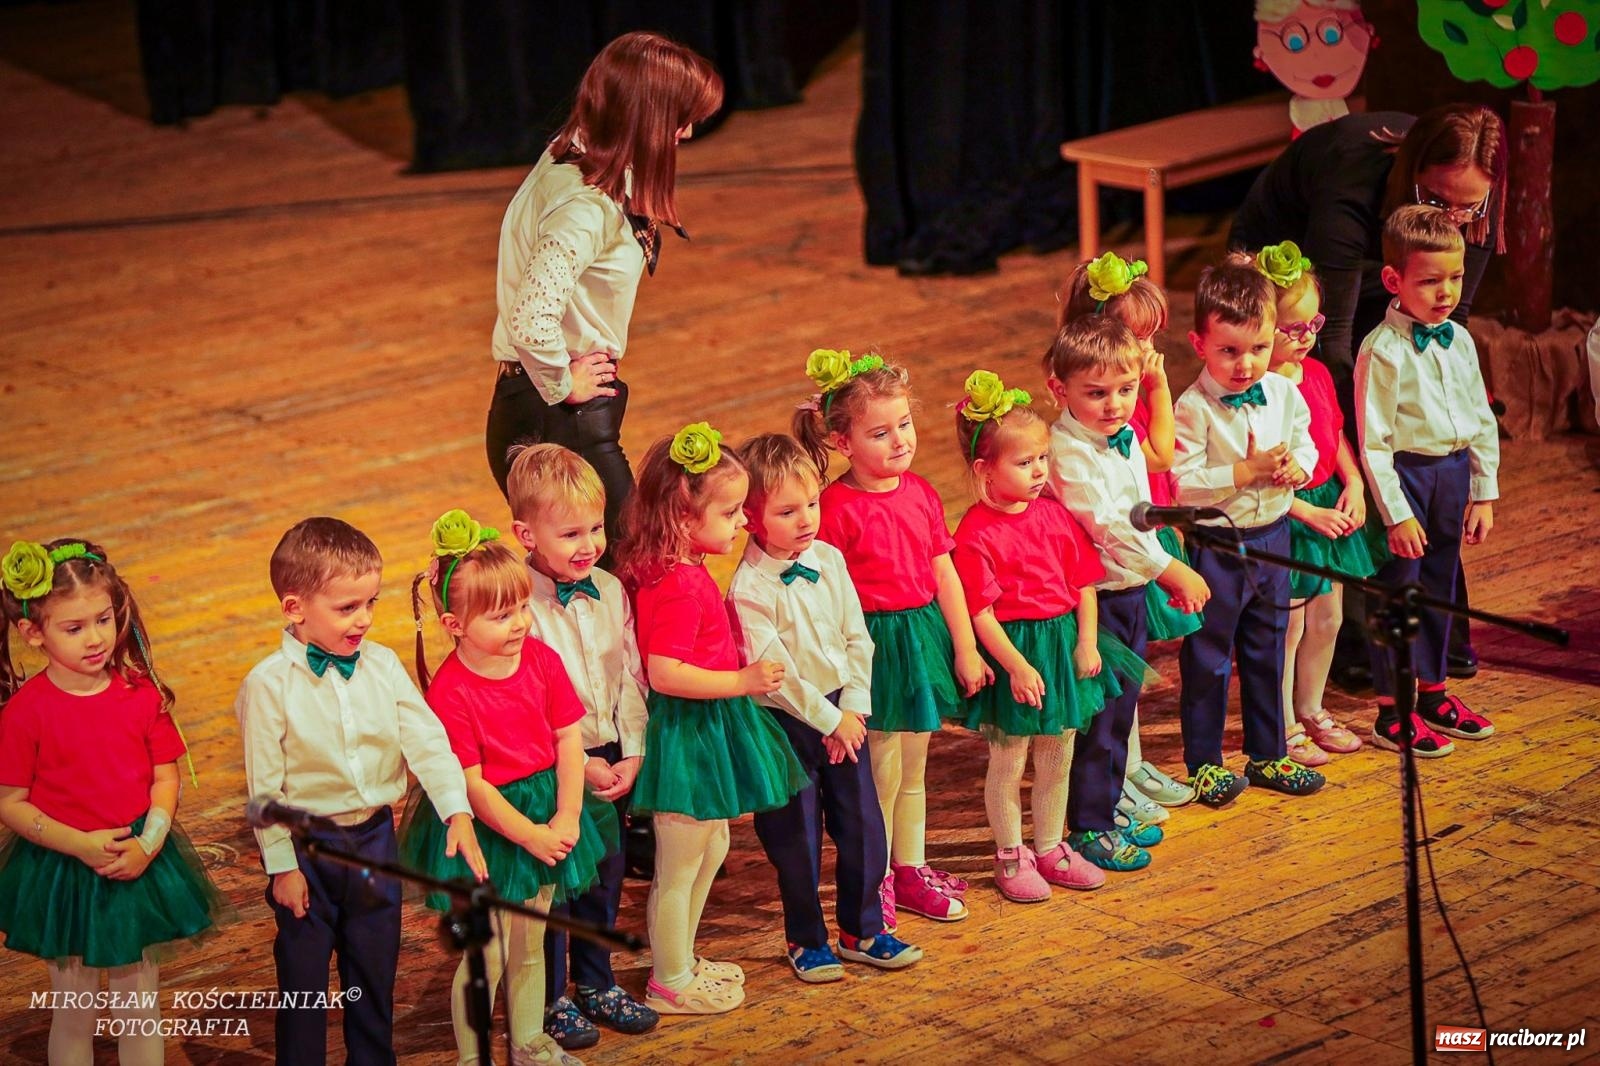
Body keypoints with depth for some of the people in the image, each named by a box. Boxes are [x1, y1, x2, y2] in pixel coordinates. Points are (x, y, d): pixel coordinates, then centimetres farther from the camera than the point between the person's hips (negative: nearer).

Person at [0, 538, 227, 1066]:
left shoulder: (141, 694, -6)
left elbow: (165, 777, -1)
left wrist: (147, 845, -16)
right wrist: (81, 846, -21)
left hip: (139, 864, 2)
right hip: (61, 873, -2)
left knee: (141, 1005, 12)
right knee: (74, 1011, 11)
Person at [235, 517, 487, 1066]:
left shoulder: (382, 665, -4)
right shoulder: (269, 685, -16)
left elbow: (426, 740, -7)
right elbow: (264, 784, -12)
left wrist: (458, 813, -19)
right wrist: (282, 865, -10)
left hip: (375, 836, 4)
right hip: (307, 845, -4)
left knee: (376, 966, 16)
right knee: (303, 975, 9)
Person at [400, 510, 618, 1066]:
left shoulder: (542, 660, -6)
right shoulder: (449, 693, -22)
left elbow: (569, 738, -3)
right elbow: (470, 784, -19)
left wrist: (566, 818, -10)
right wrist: (529, 835, -17)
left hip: (547, 817, 6)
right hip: (484, 828, -5)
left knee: (529, 945, 21)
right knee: (485, 957, 3)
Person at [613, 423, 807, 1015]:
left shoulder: (683, 571, 5)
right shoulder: (680, 586, -26)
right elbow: (664, 673, -29)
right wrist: (742, 681, -28)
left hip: (707, 728, 11)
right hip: (687, 731, -11)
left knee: (711, 849, 24)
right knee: (679, 867, 5)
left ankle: (682, 960, 39)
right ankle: (669, 983, 19)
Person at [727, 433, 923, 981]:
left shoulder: (829, 560, -1)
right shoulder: (749, 589, -19)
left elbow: (858, 638, 3)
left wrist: (853, 708, -6)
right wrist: (827, 720, -15)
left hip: (843, 713, 5)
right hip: (786, 724, -5)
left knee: (863, 824, 10)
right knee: (798, 836, 5)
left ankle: (862, 930, 27)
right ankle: (805, 940, 23)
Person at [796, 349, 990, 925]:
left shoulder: (920, 493, 4)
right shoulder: (837, 508, -16)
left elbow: (945, 575, 8)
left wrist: (966, 649, 10)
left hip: (925, 635, 6)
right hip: (873, 645, -6)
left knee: (913, 771, 18)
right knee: (881, 774, 2)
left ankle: (911, 870, 32)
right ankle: (874, 882, 16)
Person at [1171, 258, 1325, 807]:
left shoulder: (1283, 393, -1)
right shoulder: (1194, 408, -19)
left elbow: (1305, 442, 12)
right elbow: (1185, 485, -22)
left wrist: (1297, 466, -10)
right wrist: (1247, 471, -25)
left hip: (1272, 536, 6)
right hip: (1216, 544, -6)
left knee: (1267, 652, 17)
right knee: (1208, 658, 6)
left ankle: (1267, 754, 31)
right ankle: (1204, 762, 19)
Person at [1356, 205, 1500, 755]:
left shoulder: (1459, 340, 4)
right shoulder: (1383, 350, -16)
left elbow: (1482, 420, 12)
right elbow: (1374, 441, -15)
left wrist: (1483, 493, 10)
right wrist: (1395, 513, -16)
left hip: (1453, 472, 7)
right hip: (1406, 474, -7)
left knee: (1439, 585, 18)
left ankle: (1432, 694, 32)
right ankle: (1392, 714, 9)